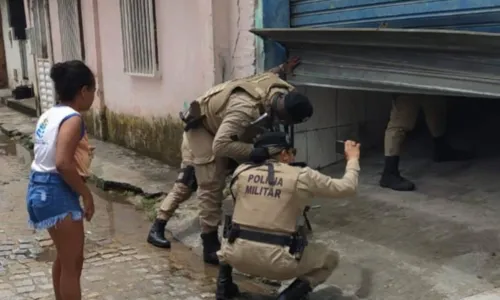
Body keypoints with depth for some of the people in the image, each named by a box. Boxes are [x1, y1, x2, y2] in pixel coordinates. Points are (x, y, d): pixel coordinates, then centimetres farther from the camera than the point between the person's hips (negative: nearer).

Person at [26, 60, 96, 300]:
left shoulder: (49, 115, 12)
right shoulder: (72, 118, -16)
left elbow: (52, 157, 10)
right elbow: (62, 163, -27)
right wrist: (86, 194, -18)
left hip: (41, 188, 10)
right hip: (56, 193, -10)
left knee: (65, 258, 24)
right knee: (73, 263, 2)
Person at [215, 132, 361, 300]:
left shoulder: (241, 171, 6)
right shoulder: (302, 176, -2)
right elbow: (347, 188, 8)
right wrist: (353, 159, 26)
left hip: (237, 255, 4)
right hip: (276, 261, -3)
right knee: (330, 258, 20)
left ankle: (224, 285, 23)